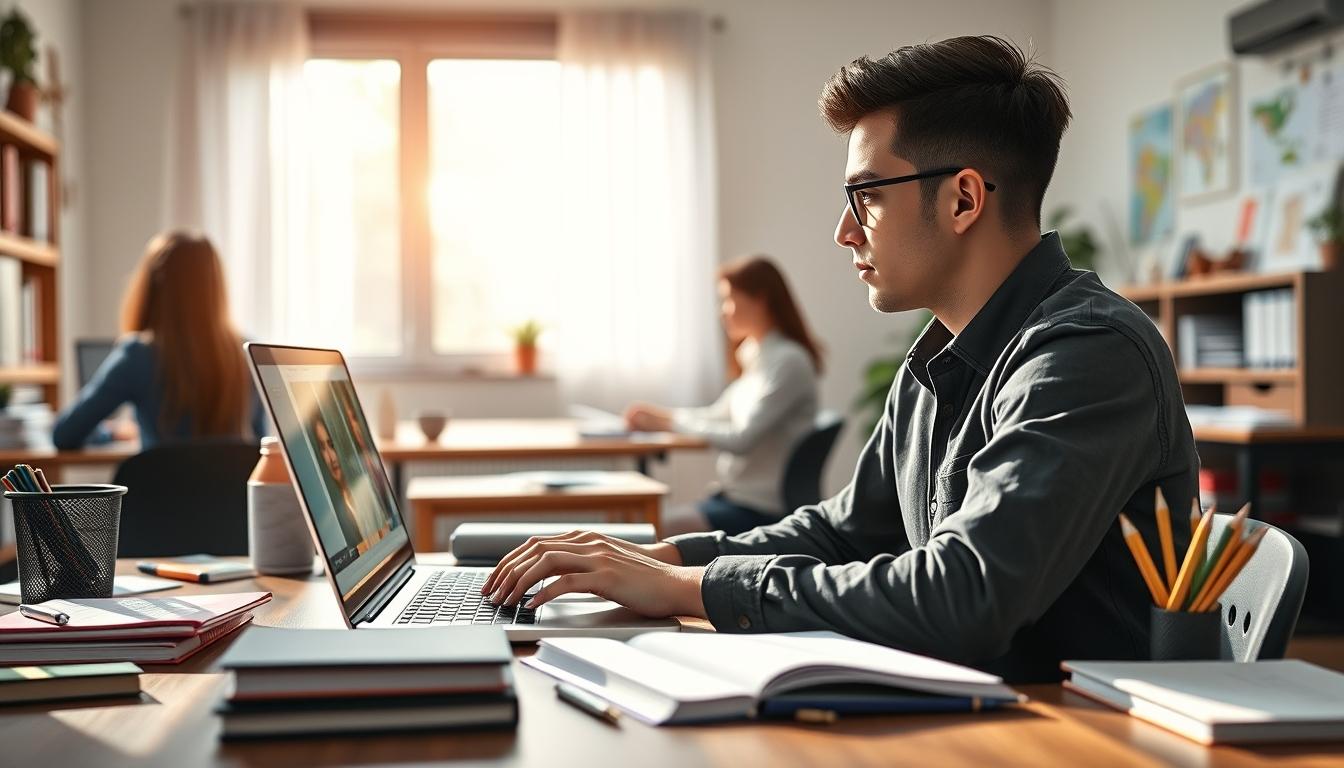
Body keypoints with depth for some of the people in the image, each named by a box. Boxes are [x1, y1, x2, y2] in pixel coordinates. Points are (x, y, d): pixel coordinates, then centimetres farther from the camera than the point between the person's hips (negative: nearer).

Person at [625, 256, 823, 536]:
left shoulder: (788, 361, -16)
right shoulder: (756, 358, 13)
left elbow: (741, 439, -21)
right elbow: (719, 415, 24)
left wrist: (671, 420, -11)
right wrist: (659, 416, 9)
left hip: (762, 509, -9)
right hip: (736, 495, 9)